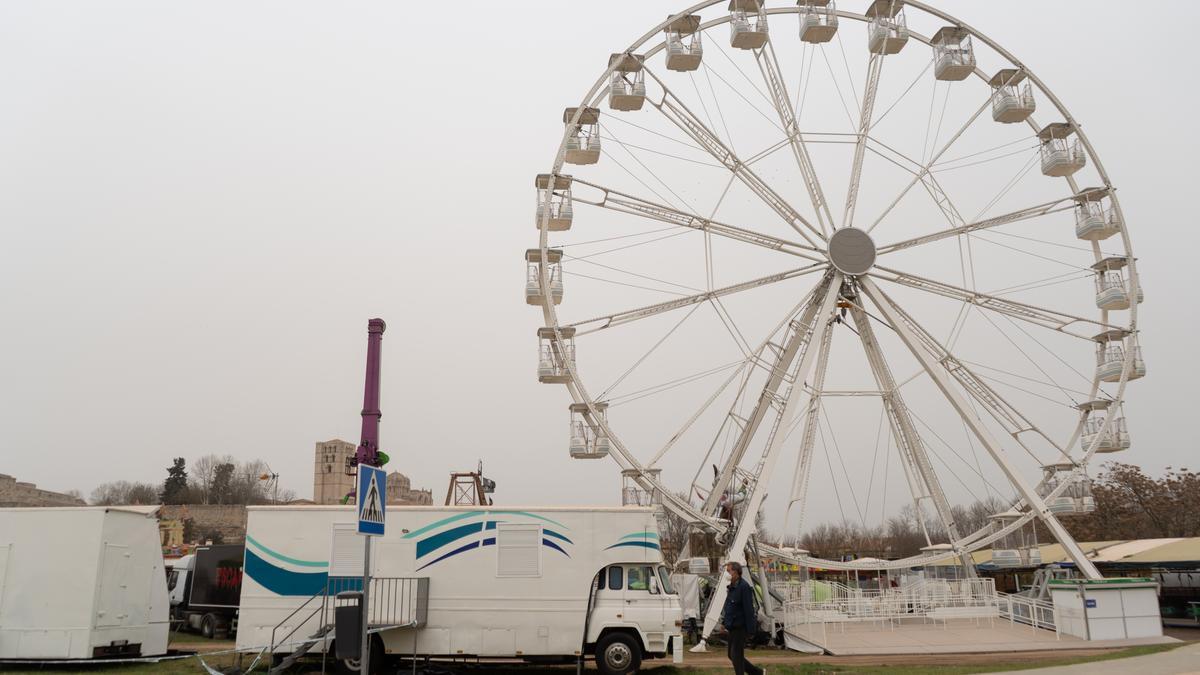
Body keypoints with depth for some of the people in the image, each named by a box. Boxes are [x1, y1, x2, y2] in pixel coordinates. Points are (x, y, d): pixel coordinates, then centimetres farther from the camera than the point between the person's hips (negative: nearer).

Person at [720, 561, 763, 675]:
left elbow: (749, 609, -20)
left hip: (740, 627, -10)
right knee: (731, 655, 14)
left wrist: (750, 629, -22)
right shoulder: (731, 587, 12)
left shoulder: (744, 587, -17)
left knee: (736, 655, -4)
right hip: (732, 627, 10)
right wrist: (724, 622, 19)